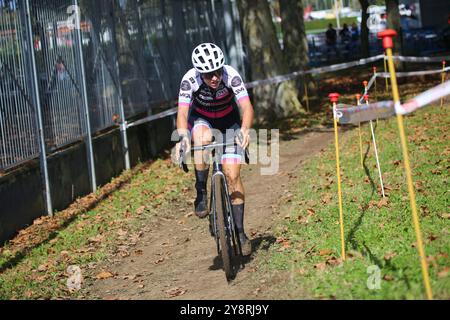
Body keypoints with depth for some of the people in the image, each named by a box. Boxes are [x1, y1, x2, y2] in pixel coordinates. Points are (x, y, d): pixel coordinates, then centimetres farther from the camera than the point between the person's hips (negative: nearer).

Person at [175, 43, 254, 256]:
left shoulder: (231, 76, -31)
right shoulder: (190, 80, -29)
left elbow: (247, 107, -38)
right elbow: (182, 112, -34)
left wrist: (244, 130, -56)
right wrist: (182, 136, -53)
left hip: (229, 121, 0)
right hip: (201, 120, 0)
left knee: (232, 175, -11)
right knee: (203, 139, -37)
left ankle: (240, 232, -2)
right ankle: (201, 194, -21)